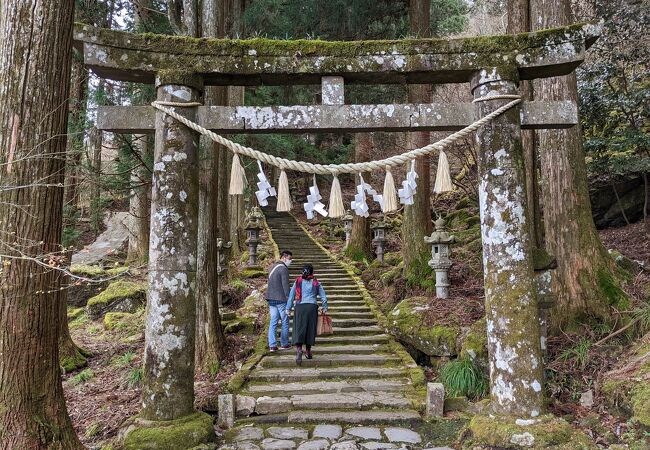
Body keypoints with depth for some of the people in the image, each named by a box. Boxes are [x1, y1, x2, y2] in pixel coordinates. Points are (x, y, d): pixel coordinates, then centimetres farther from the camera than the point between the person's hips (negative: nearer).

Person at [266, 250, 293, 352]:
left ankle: (272, 345, 4)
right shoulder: (283, 268, -12)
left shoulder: (273, 267, 16)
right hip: (281, 299, -8)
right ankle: (284, 344, 11)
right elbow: (285, 285, -16)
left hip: (271, 299, 8)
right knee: (285, 322, 5)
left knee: (273, 322, 6)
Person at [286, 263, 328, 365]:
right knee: (310, 329, 12)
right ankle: (308, 351, 20)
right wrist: (324, 308, 23)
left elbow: (291, 296, 5)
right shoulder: (316, 283, 8)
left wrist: (288, 308, 10)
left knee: (299, 329, -4)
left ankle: (299, 349, -24)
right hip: (312, 307, 1)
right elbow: (323, 297, 10)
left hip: (300, 307, -1)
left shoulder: (298, 281, 6)